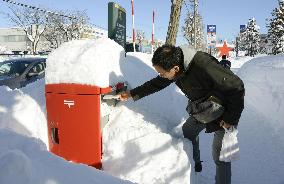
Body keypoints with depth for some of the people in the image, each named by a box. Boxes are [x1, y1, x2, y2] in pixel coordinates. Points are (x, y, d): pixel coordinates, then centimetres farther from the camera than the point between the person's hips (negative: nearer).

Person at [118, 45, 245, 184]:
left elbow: (237, 87, -31)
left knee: (219, 155, -3)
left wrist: (231, 118, -24)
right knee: (187, 132, 18)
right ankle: (194, 165, 39)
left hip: (223, 112, -7)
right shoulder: (174, 64, -13)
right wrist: (132, 94, 6)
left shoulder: (205, 66, -39)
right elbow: (157, 83, 4)